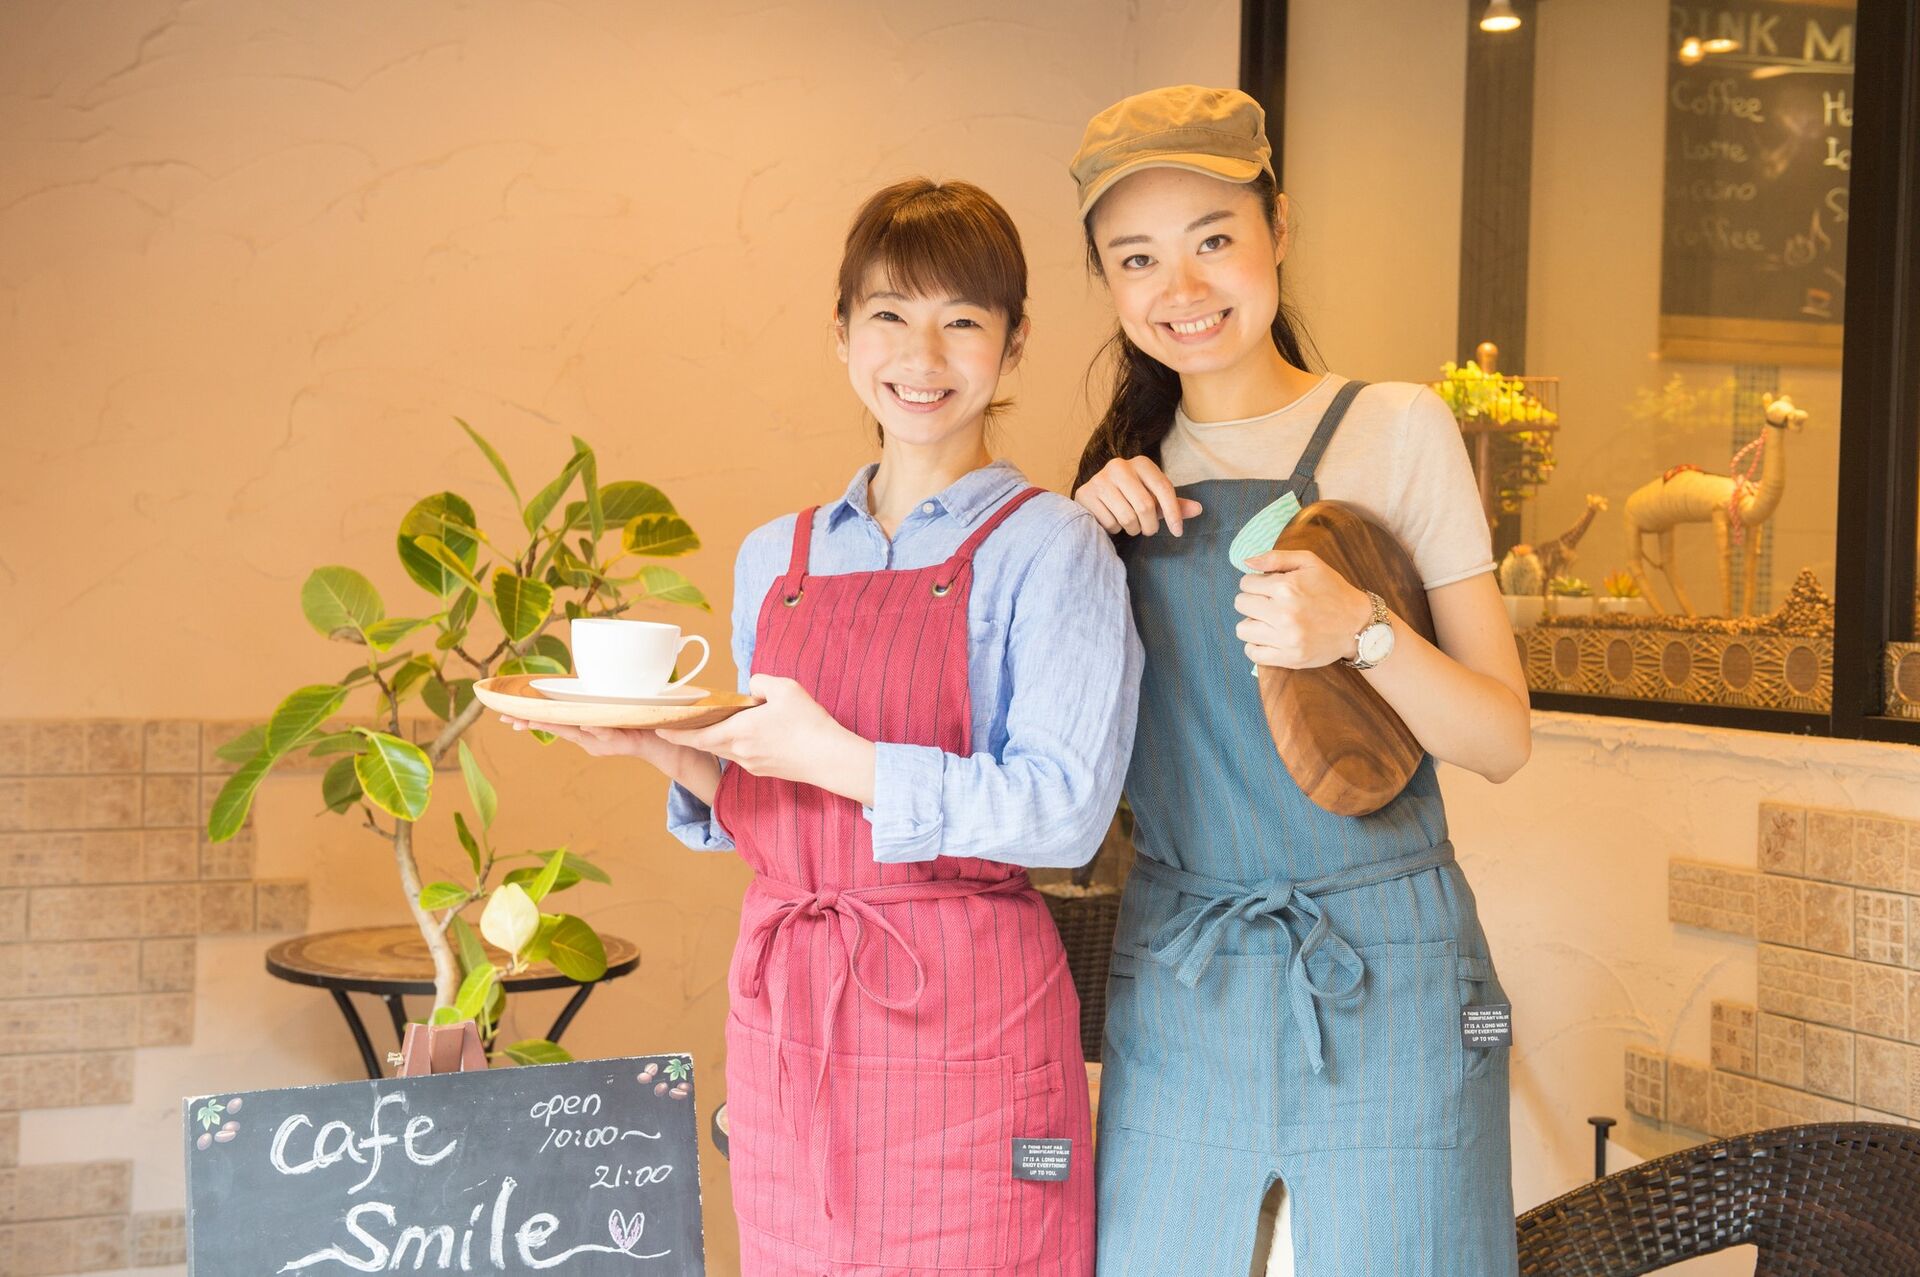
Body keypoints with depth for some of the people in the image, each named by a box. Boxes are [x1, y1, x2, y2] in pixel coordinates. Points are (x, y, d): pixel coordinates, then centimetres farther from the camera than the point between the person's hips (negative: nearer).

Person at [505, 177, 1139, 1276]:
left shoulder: (1048, 547, -4)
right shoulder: (775, 561, 12)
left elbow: (1063, 809, -15)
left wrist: (833, 757, -18)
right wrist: (665, 750, -2)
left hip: (964, 1015, -5)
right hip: (782, 1006, 5)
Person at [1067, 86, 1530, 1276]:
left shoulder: (1393, 428, -5)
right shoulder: (1132, 463, 8)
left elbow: (1504, 740, -6)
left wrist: (1362, 630, -25)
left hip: (1384, 968, -4)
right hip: (1176, 983, 4)